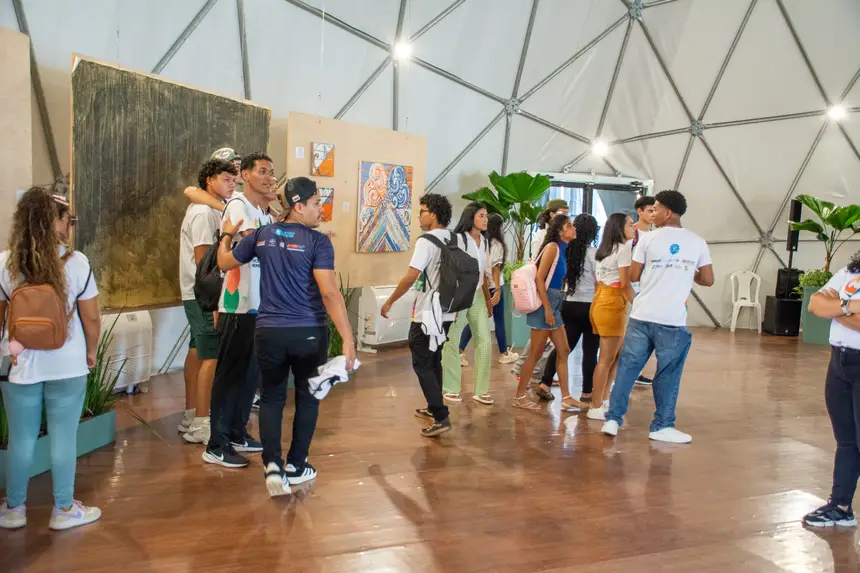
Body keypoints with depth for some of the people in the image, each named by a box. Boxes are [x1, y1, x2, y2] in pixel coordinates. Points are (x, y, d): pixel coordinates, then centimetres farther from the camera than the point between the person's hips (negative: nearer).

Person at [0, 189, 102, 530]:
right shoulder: (76, 262, -9)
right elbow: (91, 318, -5)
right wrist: (91, 352, 11)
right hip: (67, 366, -2)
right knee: (63, 438, 8)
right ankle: (64, 510, 20)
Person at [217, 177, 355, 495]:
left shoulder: (261, 235, 3)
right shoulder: (318, 242, -12)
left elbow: (224, 263, 17)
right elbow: (329, 293, -21)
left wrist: (227, 234, 36)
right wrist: (348, 340, -21)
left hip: (269, 332, 3)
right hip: (309, 333, -3)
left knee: (272, 397, 16)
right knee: (307, 396, 17)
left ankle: (272, 465, 0)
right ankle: (296, 465, 24)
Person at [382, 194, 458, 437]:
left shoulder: (427, 241, -17)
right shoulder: (457, 241, 8)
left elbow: (410, 277, -22)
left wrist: (389, 302, -12)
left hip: (427, 313, -8)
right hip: (446, 312, 8)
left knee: (422, 364, -2)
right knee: (434, 360, 21)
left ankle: (441, 417, -8)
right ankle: (434, 407, 32)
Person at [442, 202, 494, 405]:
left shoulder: (484, 242, 11)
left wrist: (488, 299, 17)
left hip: (477, 295, 6)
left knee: (485, 341, 1)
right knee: (452, 342, 0)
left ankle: (481, 390, 8)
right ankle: (450, 389, 10)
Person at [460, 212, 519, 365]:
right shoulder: (496, 244, -9)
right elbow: (495, 268, -14)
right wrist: (497, 290, -15)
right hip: (492, 287, -5)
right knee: (499, 320, 9)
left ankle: (460, 353, 1)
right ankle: (504, 354, 22)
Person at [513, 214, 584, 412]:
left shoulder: (562, 250, 14)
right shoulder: (552, 247, -11)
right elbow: (539, 279, -17)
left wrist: (553, 308, 12)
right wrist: (547, 309, -20)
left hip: (554, 303, 9)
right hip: (544, 302, -9)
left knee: (563, 350, 10)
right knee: (536, 353, -3)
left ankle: (566, 397, 15)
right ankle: (520, 396, 6)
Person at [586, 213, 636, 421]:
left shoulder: (605, 249, 18)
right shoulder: (623, 248, -10)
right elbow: (625, 283, -14)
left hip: (601, 301, 9)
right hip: (612, 304, -9)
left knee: (617, 354, 16)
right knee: (607, 358, -4)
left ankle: (603, 400, 20)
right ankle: (596, 407, 0)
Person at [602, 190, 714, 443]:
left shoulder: (648, 239, 0)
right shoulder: (697, 242, 3)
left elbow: (633, 276, 3)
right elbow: (708, 280, 4)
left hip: (642, 316, 1)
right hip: (673, 320, 0)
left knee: (628, 367, 8)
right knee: (668, 375, 8)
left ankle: (613, 419, 10)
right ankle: (662, 427, 14)